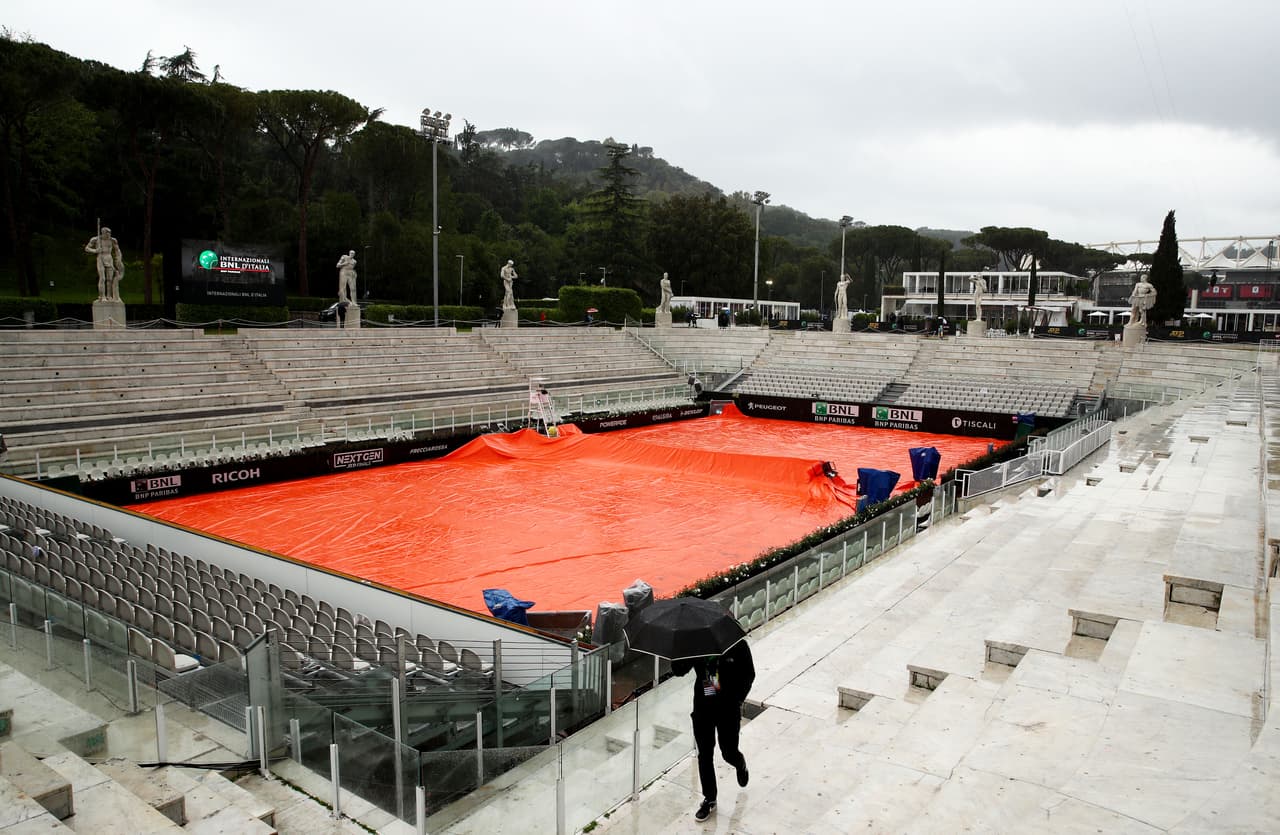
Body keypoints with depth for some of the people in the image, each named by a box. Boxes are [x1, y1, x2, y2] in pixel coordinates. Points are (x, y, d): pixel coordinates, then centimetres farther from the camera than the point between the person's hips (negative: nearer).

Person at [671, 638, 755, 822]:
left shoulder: (736, 643, -13)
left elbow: (749, 673, -6)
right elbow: (679, 670, -9)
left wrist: (738, 699, -13)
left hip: (728, 708, -2)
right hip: (702, 707, 2)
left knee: (729, 753, 11)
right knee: (704, 755, 10)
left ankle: (741, 764, 48)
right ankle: (709, 800, 29)